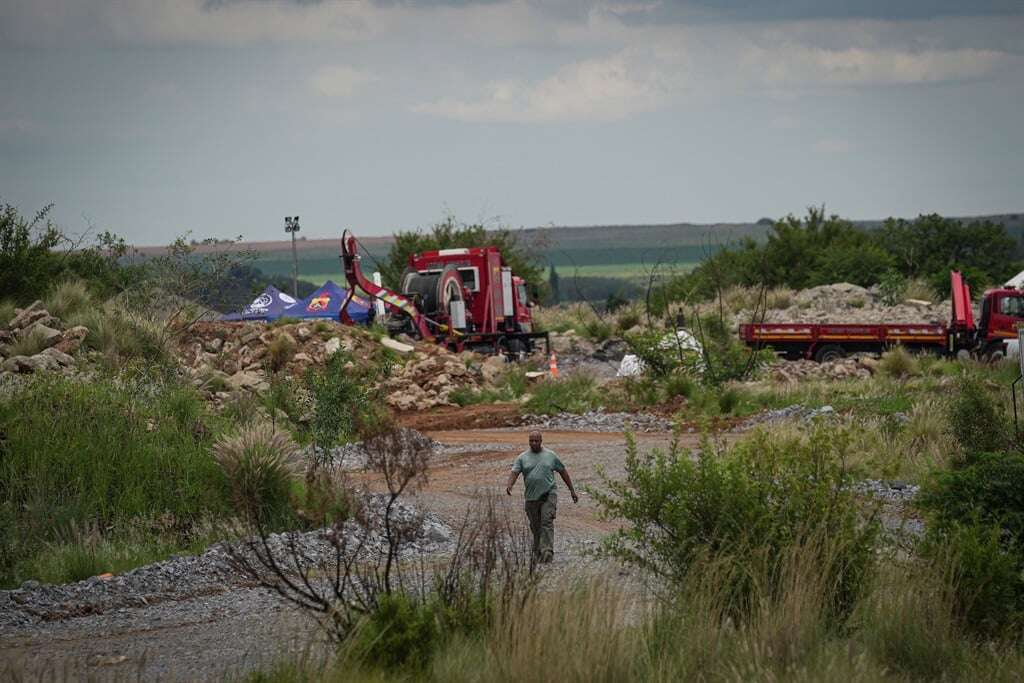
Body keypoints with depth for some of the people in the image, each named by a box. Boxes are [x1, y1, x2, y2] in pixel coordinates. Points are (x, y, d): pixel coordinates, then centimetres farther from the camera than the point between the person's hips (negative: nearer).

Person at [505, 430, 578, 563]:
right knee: (535, 527, 8)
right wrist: (509, 485, -26)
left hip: (549, 495, -2)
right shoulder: (522, 457, 7)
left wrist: (572, 490, 16)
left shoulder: (551, 456, 8)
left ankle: (547, 551, -24)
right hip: (531, 498, 2)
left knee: (547, 522, -16)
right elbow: (514, 472, -5)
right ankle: (538, 553, 21)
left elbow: (563, 472, 15)